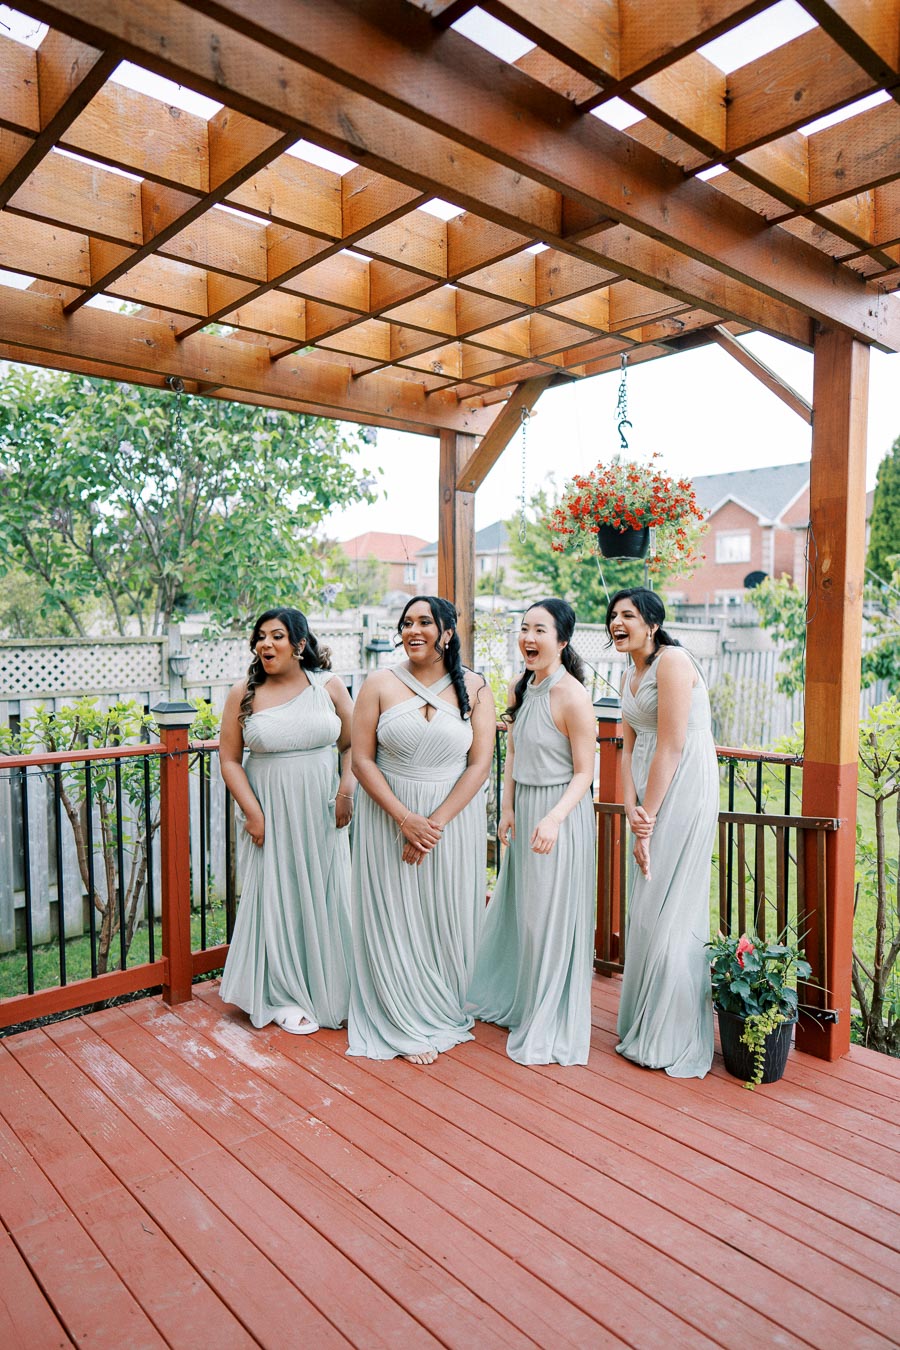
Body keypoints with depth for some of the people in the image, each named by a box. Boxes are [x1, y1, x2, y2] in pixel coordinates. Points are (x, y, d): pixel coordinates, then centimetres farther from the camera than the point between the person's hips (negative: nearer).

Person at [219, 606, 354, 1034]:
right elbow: (229, 759, -2)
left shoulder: (329, 686, 0)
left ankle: (329, 988, 26)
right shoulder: (244, 694, -2)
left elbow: (353, 744, 5)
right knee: (278, 897, 6)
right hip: (270, 813, -1)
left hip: (321, 811, 1)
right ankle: (286, 997, 22)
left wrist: (346, 790, -9)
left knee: (326, 895, 7)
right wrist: (253, 813, -9)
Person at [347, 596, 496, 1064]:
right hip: (388, 816, 0)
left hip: (454, 816, 1)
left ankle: (446, 1012, 32)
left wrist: (436, 822, -14)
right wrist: (404, 818, -15)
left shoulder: (474, 689, -2)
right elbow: (361, 759, -6)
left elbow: (480, 763, -6)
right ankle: (410, 1027, 20)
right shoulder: (380, 685, -3)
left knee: (446, 917, 10)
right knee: (395, 920, 4)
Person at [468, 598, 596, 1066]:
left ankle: (547, 1027, 21)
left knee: (549, 918, 3)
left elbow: (584, 773, -17)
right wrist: (508, 808, 4)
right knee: (515, 909, 20)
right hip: (524, 812, 8)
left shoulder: (572, 696, -19)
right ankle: (508, 996, 41)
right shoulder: (520, 689, 4)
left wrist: (554, 818, -29)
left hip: (559, 815, -7)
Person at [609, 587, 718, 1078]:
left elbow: (670, 748, -18)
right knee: (645, 911, 14)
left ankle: (674, 1043, 11)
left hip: (683, 792, -9)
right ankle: (644, 1027, 29)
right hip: (651, 795, 9)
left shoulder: (671, 661, -14)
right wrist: (631, 811, -5)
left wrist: (647, 821, -15)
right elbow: (629, 749, 9)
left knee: (669, 913, -4)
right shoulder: (631, 675, 14)